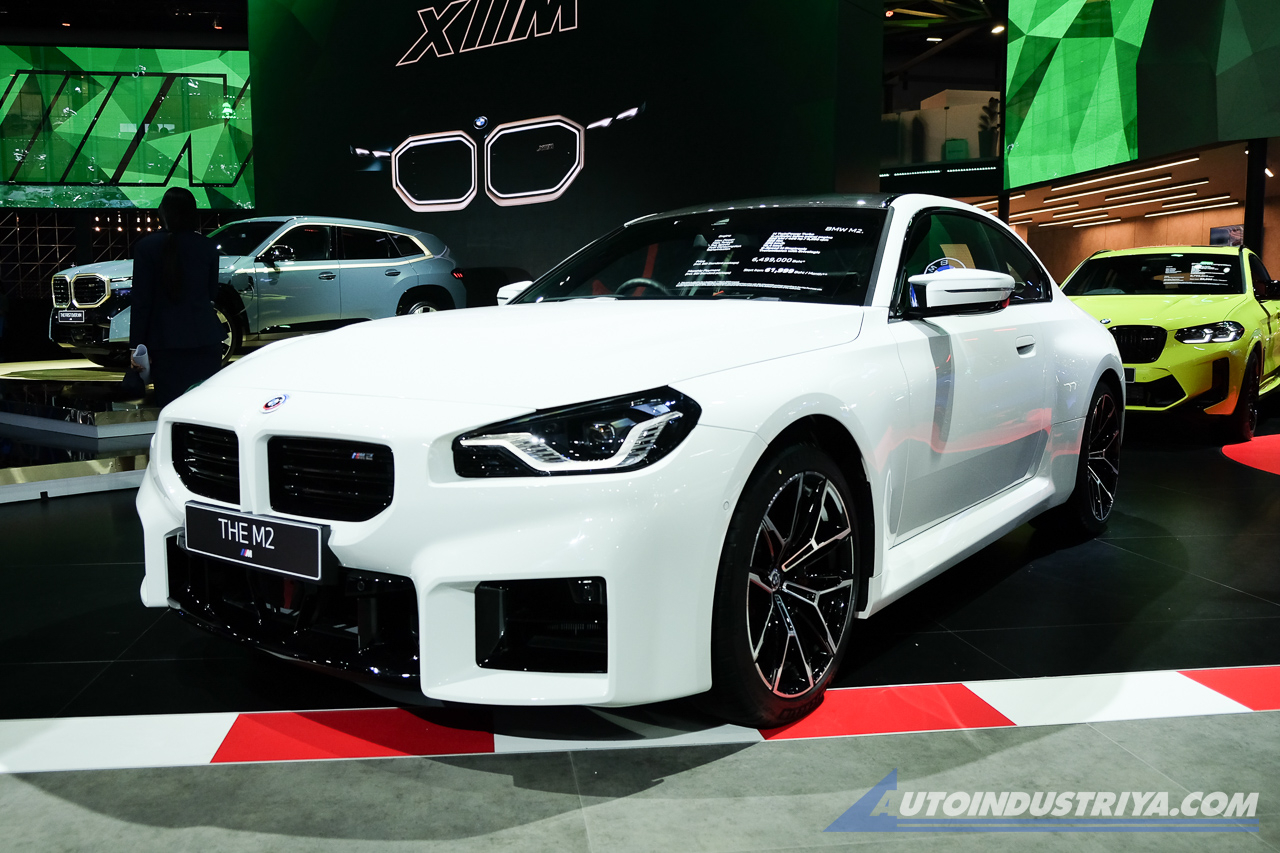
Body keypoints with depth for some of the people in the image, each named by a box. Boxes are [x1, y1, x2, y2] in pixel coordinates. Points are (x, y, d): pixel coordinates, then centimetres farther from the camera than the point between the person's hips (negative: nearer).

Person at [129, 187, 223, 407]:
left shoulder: (146, 247, -4)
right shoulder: (207, 247, 3)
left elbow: (141, 301, -5)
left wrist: (136, 345, -1)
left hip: (166, 342, -2)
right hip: (206, 339, 3)